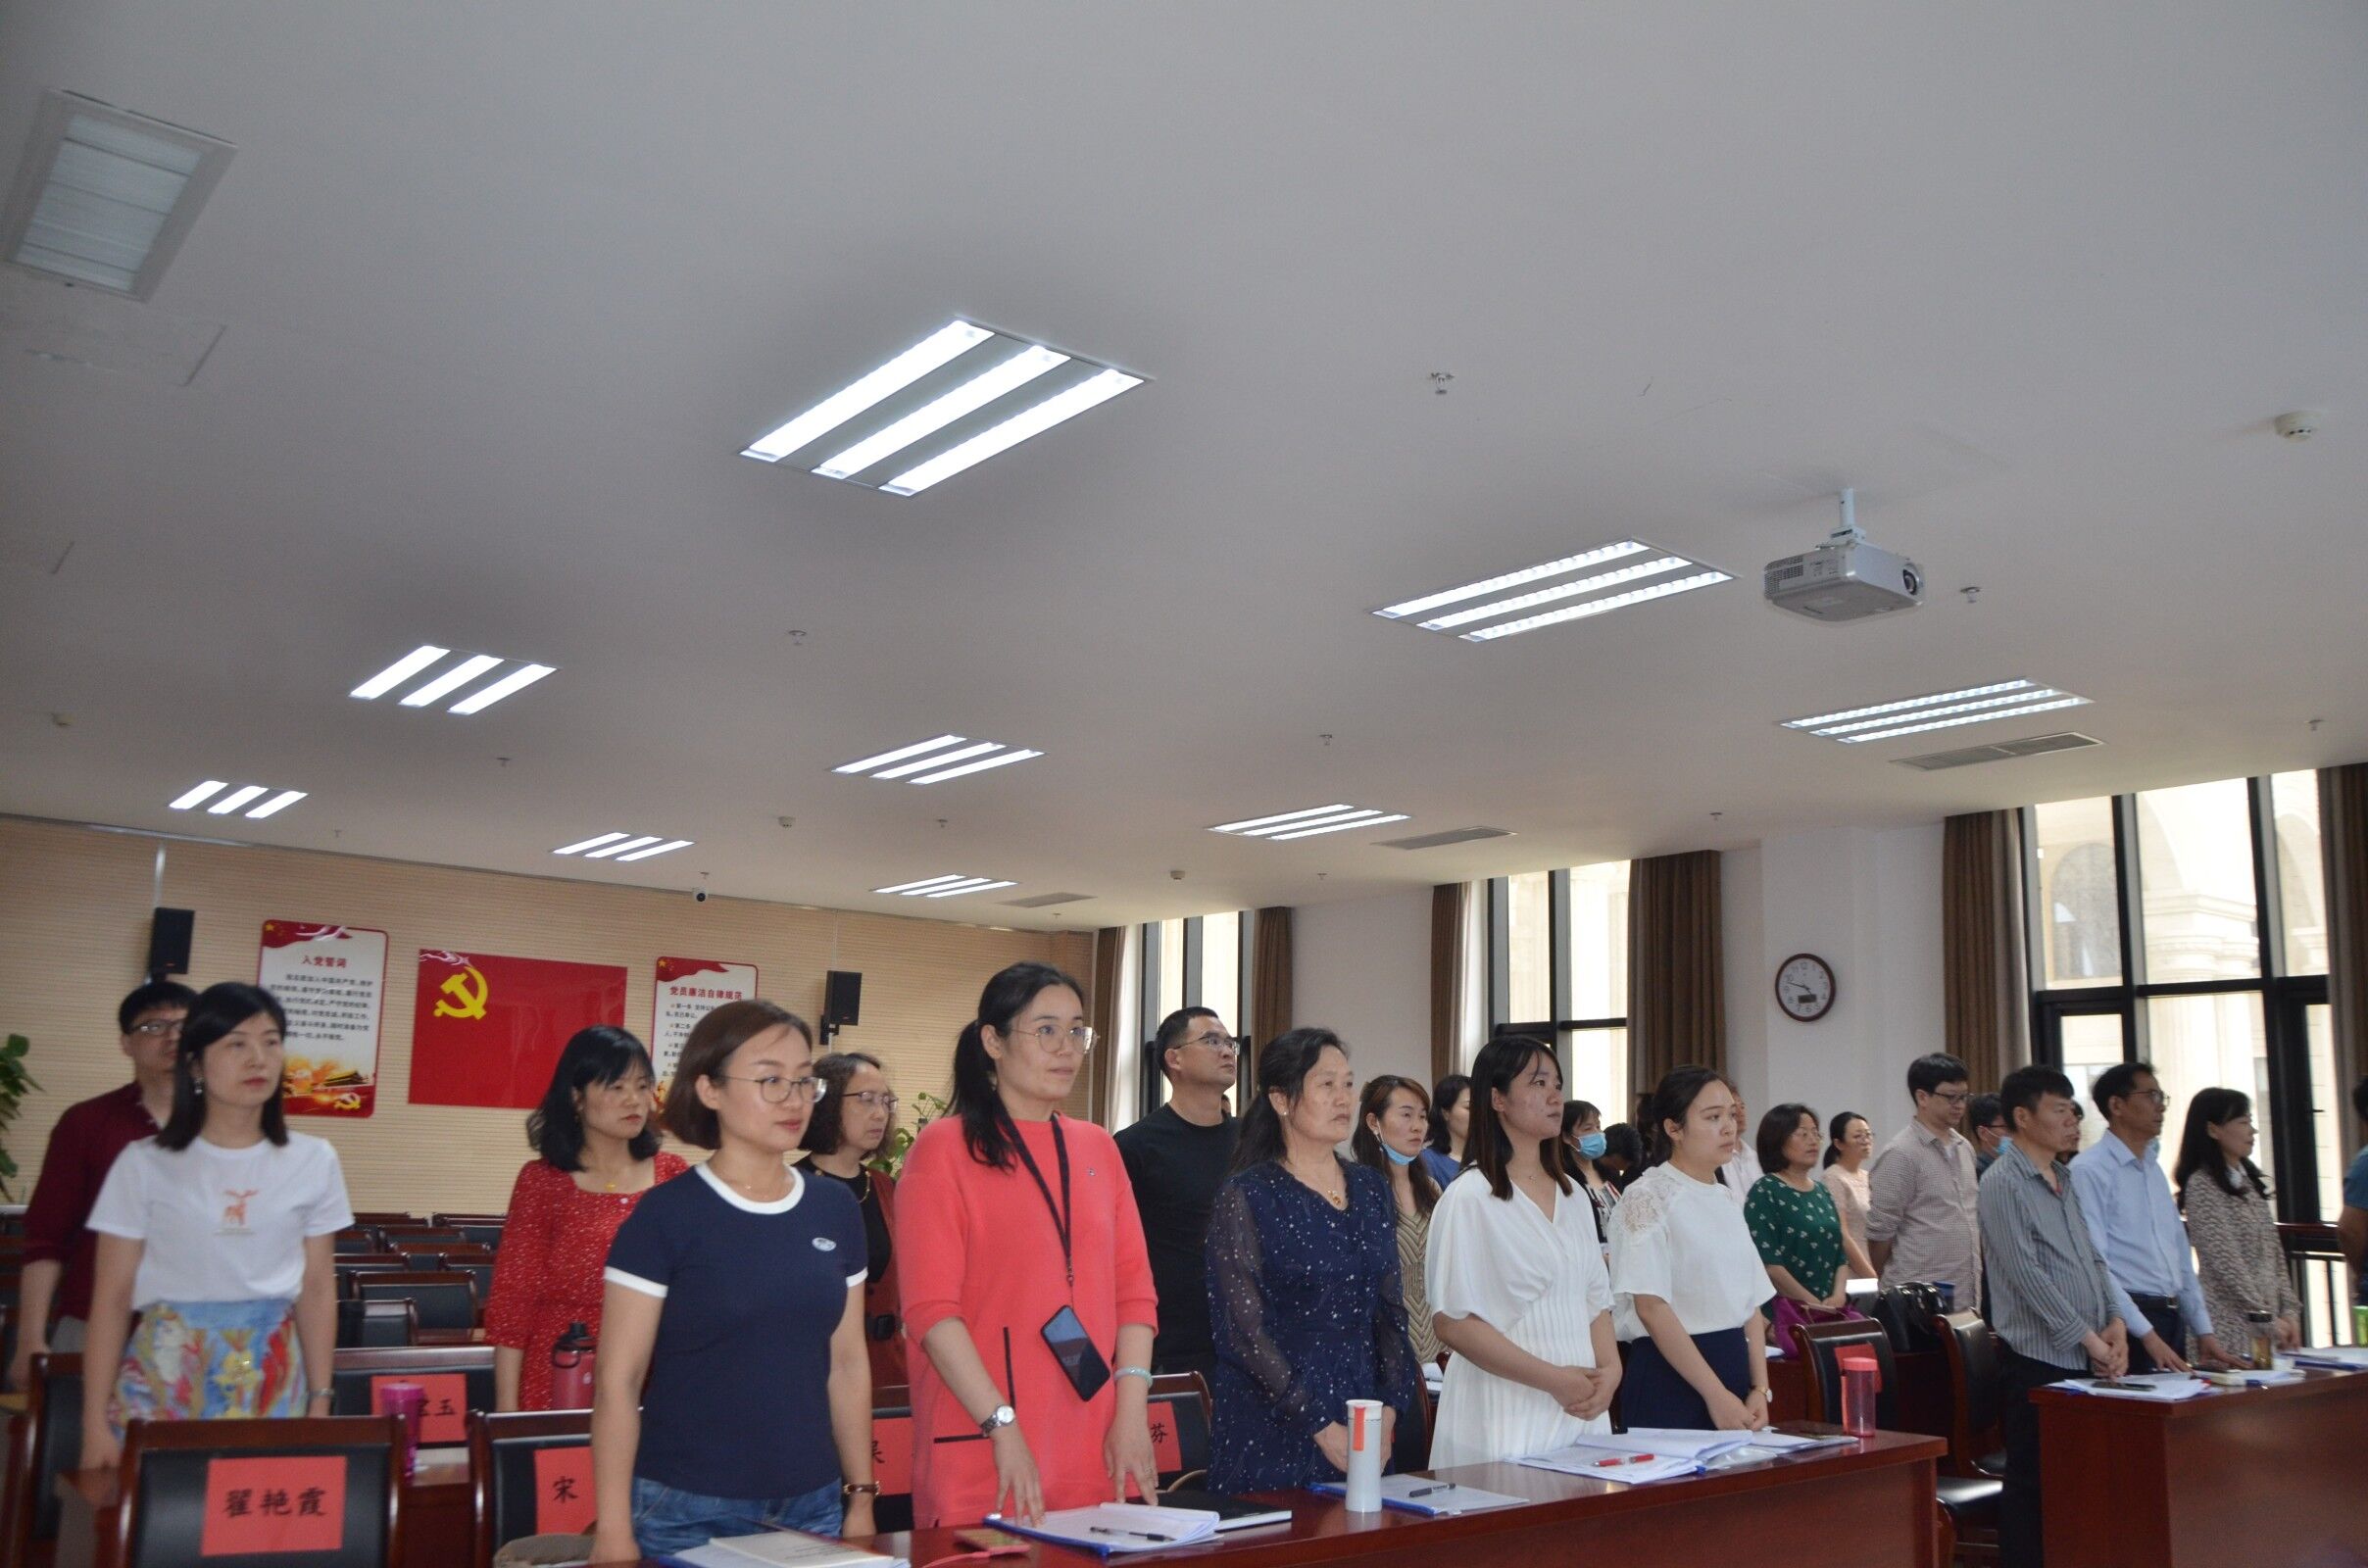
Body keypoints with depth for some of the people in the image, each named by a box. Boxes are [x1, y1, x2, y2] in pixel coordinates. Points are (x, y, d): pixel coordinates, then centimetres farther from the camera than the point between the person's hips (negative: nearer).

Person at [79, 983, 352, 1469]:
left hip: (272, 1377, 2)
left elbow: (317, 1288, 6)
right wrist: (96, 1419, -4)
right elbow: (112, 1297, -2)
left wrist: (320, 1401, 3)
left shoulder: (313, 1162, 2)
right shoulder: (145, 1164, -3)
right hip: (164, 1375, -1)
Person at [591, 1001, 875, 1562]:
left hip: (813, 1507, 4)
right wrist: (614, 1529, -12)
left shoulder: (836, 1210, 3)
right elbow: (617, 1383, -9)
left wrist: (861, 1496, 9)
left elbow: (847, 1363, 9)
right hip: (686, 1513, -4)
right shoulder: (665, 1216, -10)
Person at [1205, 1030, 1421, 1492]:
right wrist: (1322, 1427, -16)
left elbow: (1392, 1309, 11)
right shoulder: (1245, 1198, -9)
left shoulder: (1371, 1190, 9)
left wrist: (1389, 1410, -2)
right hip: (1274, 1436, -5)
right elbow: (1243, 1329, -13)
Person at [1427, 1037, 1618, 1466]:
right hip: (1506, 1416, -6)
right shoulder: (1469, 1199, -10)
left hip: (1584, 1412, 6)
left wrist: (1610, 1369, -3)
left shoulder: (1572, 1196, 13)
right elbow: (1454, 1324, -15)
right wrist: (1554, 1379, -15)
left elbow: (1596, 1301, 16)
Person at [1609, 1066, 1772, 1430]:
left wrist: (1760, 1389, 1)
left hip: (1736, 1368, 7)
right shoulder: (1648, 1197, -11)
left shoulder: (1724, 1200, 13)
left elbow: (1750, 1305, 13)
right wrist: (1716, 1394, -18)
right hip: (1670, 1377, -7)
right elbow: (1652, 1308, -18)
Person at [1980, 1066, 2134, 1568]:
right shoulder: (2003, 1184, -11)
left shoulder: (2065, 1182, 15)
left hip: (2085, 1359, 8)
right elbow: (2027, 1273, -17)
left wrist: (2115, 1323, 1)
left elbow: (2094, 1258, 16)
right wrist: (2088, 1337, -15)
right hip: (2037, 1360, -8)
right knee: (2034, 1485, -3)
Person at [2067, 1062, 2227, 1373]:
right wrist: (2147, 1335, -19)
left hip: (2172, 1318, 8)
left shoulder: (2154, 1167, 16)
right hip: (2127, 1323, -8)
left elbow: (2180, 1254, 19)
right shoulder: (2090, 1170, -12)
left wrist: (2203, 1330, 13)